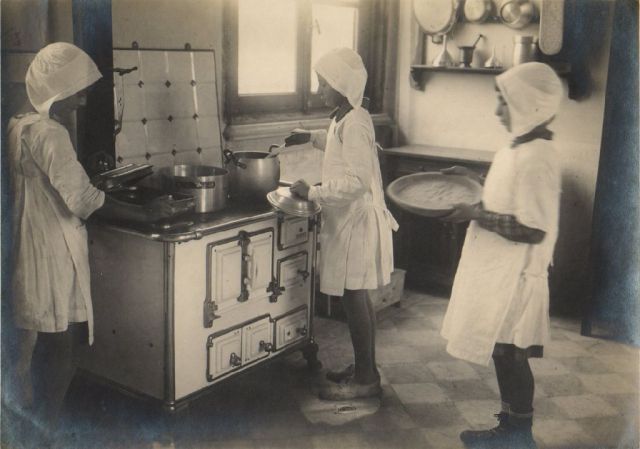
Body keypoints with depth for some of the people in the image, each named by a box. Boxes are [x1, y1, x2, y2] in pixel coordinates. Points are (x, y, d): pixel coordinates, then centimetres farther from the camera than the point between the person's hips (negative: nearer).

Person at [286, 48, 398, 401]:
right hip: (350, 219, 10)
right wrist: (311, 137, 26)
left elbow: (356, 181, -27)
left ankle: (365, 379, 11)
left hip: (356, 221, -10)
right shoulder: (346, 118, 11)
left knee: (354, 300, -1)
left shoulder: (354, 123, -20)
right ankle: (364, 369, 29)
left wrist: (313, 193, -23)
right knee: (359, 299, 17)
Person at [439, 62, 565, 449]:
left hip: (516, 277, -10)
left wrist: (476, 215, -21)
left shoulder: (537, 159, -22)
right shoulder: (520, 149, 9)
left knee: (510, 355, 4)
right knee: (505, 355, 18)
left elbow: (533, 229, -25)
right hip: (499, 272, 10)